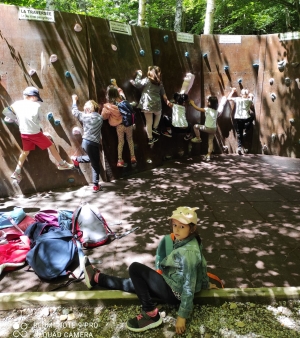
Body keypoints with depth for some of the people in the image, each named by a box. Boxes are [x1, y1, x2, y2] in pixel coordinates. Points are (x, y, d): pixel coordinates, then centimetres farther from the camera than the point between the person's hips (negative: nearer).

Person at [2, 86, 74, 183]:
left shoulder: (17, 104, -1)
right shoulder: (36, 105, -11)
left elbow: (6, 112, 4)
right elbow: (40, 119, -1)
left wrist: (17, 119, 12)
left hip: (24, 133, 5)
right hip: (35, 133, -5)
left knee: (25, 151, 22)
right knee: (51, 146, 11)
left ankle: (17, 172, 22)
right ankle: (62, 164, 21)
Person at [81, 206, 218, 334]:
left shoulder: (189, 253, -29)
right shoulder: (187, 241, -4)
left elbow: (189, 286, -25)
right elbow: (202, 264, 10)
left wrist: (182, 315, -19)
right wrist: (205, 284, 26)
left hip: (174, 292, -9)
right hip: (172, 283, 9)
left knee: (135, 268, -10)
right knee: (135, 283, 12)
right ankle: (96, 277, 26)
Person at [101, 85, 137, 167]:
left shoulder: (108, 106, -15)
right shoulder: (122, 100, -8)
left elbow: (104, 116, -1)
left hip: (119, 126, -1)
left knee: (120, 142, 15)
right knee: (130, 140, 21)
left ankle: (120, 160, 15)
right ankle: (133, 157, 21)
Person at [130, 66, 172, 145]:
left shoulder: (146, 80, -6)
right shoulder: (159, 82, 8)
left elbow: (136, 84, -7)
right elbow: (163, 93, 14)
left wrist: (139, 75, 4)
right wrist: (167, 101, 25)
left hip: (147, 105, -2)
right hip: (156, 104, 2)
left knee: (149, 122, 6)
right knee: (158, 114, 35)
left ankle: (150, 139, 13)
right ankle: (154, 128, 36)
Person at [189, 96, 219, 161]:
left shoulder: (207, 109, -11)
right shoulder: (216, 111, 7)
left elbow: (198, 109, -3)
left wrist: (192, 103, 11)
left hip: (208, 128, -6)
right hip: (214, 128, 6)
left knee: (196, 126, 14)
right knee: (210, 142, 11)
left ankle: (198, 138, 20)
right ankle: (208, 155, 10)